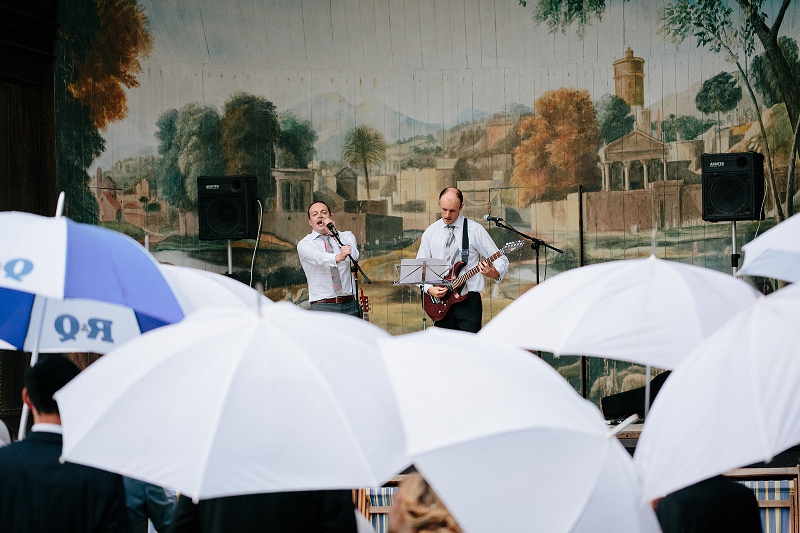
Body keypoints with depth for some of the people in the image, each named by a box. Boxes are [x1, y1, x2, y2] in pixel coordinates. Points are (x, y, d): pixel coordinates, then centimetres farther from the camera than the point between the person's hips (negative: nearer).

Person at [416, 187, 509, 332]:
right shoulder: (431, 232, 8)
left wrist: (495, 273, -23)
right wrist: (429, 288, -7)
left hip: (469, 300, -3)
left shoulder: (475, 230, 0)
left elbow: (501, 259, -1)